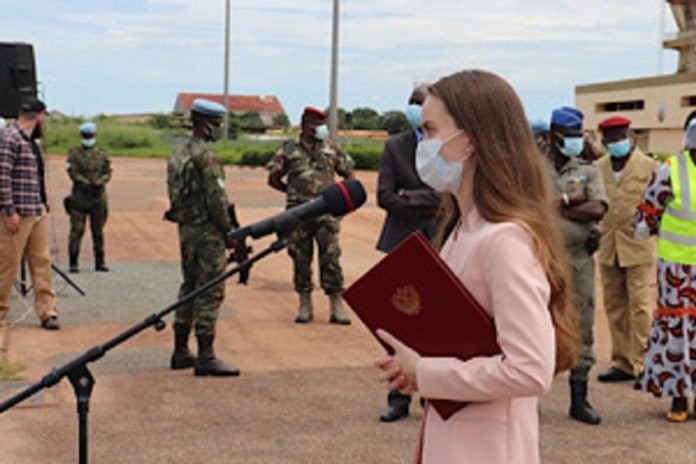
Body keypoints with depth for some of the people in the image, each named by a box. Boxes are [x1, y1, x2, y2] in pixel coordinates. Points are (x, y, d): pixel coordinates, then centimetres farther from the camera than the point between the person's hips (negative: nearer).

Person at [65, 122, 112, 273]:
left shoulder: (102, 155, 11)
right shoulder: (74, 154, 2)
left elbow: (108, 173, 5)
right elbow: (73, 173, -8)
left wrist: (100, 181, -15)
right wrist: (87, 183, -20)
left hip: (99, 198, 3)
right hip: (79, 197, -3)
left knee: (98, 232, 9)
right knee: (77, 231, -4)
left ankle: (100, 262, 17)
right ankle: (74, 263, 1)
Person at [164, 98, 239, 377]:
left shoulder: (179, 154, 14)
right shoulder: (206, 156, -16)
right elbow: (216, 199, -19)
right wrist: (229, 231, -11)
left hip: (186, 229, 10)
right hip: (207, 231, -10)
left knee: (189, 289, 16)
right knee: (210, 293, -7)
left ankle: (181, 353, 22)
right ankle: (205, 358, -8)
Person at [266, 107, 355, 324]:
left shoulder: (332, 150, 11)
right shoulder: (288, 150, 6)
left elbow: (350, 176, 18)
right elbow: (273, 179, 11)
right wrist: (294, 192, 11)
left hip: (326, 213, 0)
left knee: (331, 258, -4)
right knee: (301, 259, 4)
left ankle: (336, 306, 0)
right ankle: (305, 305, 14)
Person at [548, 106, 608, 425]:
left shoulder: (589, 172, 9)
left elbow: (598, 209, -8)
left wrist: (554, 207, -11)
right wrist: (568, 199, -11)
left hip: (579, 260, 2)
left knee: (581, 329, 4)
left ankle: (579, 400, 13)